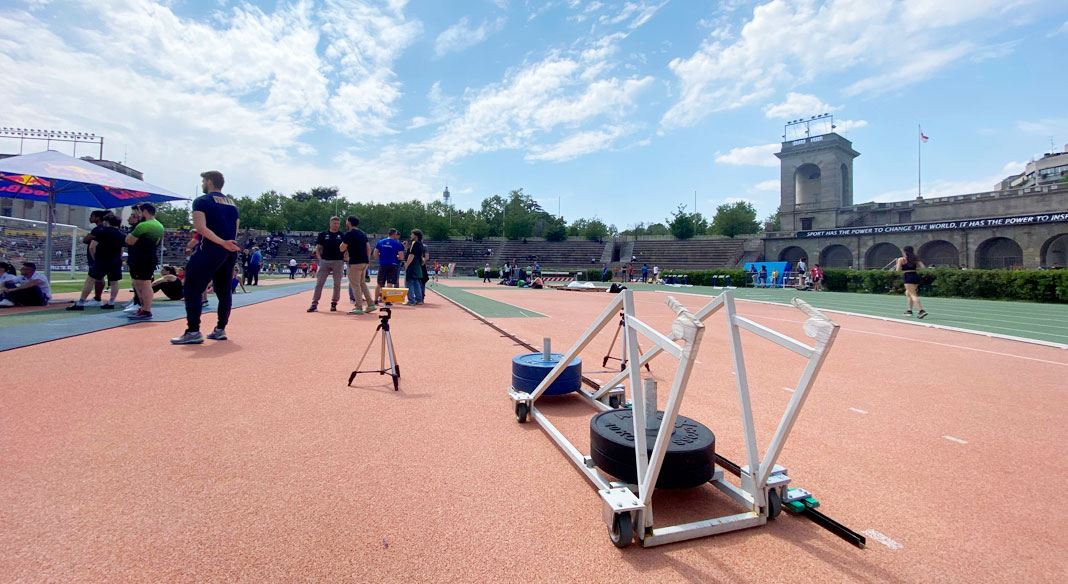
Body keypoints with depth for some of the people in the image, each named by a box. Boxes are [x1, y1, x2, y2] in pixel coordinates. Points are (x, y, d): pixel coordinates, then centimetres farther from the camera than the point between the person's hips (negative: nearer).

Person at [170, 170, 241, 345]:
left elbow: (201, 227, -17)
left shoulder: (202, 201, -2)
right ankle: (220, 330, 16)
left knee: (193, 289, -2)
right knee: (224, 291, 12)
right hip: (231, 252, 7)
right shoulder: (233, 204, 17)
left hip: (211, 251, -7)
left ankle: (193, 332, -7)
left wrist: (222, 243, -23)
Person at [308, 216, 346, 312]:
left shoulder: (342, 235, 6)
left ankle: (334, 303, 14)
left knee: (337, 284, 3)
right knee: (319, 283, -2)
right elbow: (317, 248, 10)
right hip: (325, 261, 1)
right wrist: (320, 259, -1)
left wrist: (344, 259, -4)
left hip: (338, 262, 0)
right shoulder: (323, 234, 8)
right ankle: (314, 304, 1)